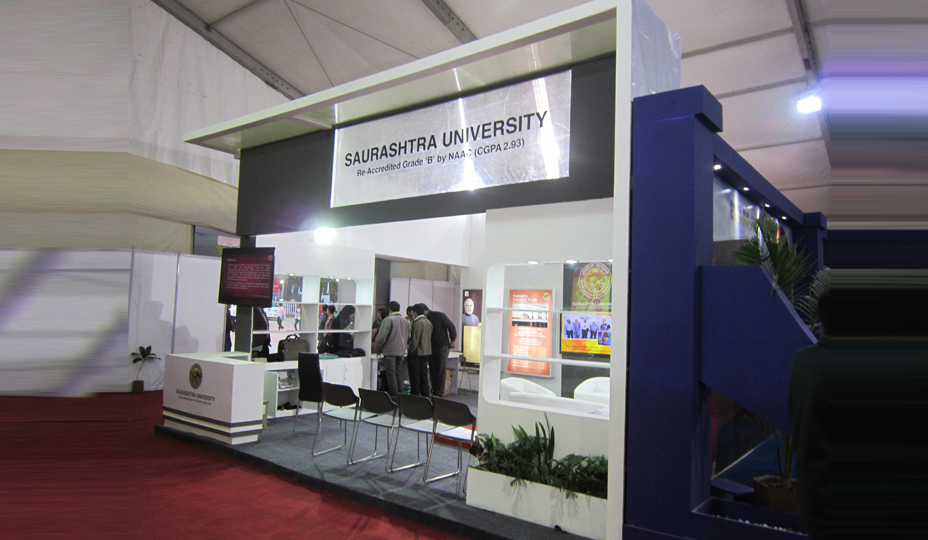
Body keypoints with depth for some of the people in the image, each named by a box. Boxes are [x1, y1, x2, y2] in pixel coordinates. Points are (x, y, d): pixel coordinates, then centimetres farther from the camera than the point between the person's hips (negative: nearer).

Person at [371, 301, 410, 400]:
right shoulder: (405, 321, 10)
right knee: (399, 374, 13)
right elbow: (408, 338, 18)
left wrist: (377, 350, -1)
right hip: (401, 351, 7)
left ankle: (393, 395, -1)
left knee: (391, 374, -2)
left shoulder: (388, 320, -12)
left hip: (390, 351, -6)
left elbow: (381, 337, -14)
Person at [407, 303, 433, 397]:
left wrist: (410, 351, -11)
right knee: (424, 374, 13)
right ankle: (425, 394, 17)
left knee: (415, 375, -1)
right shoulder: (428, 322, 10)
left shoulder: (418, 322, -17)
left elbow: (415, 339, -19)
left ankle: (415, 395, 3)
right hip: (426, 352, 8)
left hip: (417, 352, -8)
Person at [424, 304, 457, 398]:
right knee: (433, 371, 7)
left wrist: (452, 341, -9)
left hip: (442, 347, -6)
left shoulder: (439, 316, -9)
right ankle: (434, 390, 15)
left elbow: (451, 327, -8)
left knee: (440, 371, -3)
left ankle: (440, 392, 2)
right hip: (431, 348, 6)